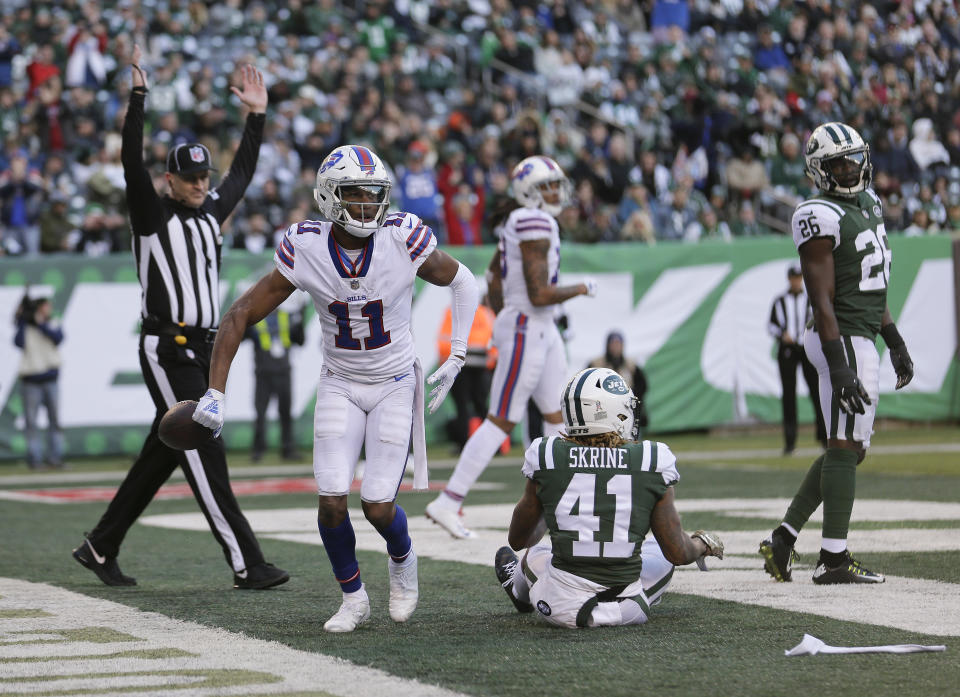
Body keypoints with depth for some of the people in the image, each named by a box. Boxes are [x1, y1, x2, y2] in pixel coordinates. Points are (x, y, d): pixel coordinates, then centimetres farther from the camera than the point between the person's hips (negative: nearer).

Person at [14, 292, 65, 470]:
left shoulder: (52, 326, 9)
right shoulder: (25, 329, 2)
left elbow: (58, 338, -12)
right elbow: (19, 342, -17)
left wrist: (41, 323, -15)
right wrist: (22, 322, -15)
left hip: (50, 379, 2)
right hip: (31, 381, -2)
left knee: (55, 420, 3)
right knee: (31, 422, -3)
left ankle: (55, 457, 9)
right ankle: (35, 458, -1)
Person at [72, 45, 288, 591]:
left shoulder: (211, 212, 15)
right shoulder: (152, 214, -4)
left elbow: (244, 172, 27)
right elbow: (133, 161, -17)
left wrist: (257, 114, 24)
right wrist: (139, 96, -25)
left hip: (202, 350, 8)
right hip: (166, 350, -8)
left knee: (164, 453, 11)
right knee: (204, 453, -11)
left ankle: (101, 547, 22)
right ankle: (245, 564, -15)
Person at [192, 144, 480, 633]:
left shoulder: (403, 240, -19)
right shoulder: (306, 250, -16)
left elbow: (461, 282, 1)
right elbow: (241, 316, -9)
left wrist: (456, 359, -4)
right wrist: (214, 394, -14)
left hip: (395, 386, -1)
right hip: (340, 386, 1)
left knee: (378, 506, -10)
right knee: (332, 501, -12)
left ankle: (402, 559, 26)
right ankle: (353, 598, 14)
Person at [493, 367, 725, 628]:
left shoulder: (548, 457, -5)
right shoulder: (651, 462, -6)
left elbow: (518, 540, 10)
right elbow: (678, 554, 0)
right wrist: (702, 544, 24)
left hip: (563, 609, 0)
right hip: (627, 611, 0)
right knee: (658, 552, 32)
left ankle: (520, 590, 67)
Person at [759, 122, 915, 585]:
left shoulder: (868, 203, 15)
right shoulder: (821, 217, -15)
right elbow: (822, 299, -19)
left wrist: (895, 342, 23)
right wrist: (839, 366, -24)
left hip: (863, 338, 10)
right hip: (843, 341, -10)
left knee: (847, 449, 13)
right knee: (846, 447, -8)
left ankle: (784, 539, 16)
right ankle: (833, 559, -5)